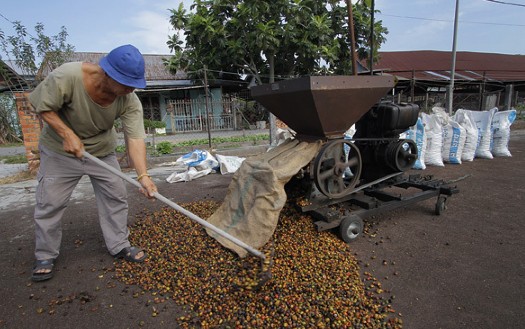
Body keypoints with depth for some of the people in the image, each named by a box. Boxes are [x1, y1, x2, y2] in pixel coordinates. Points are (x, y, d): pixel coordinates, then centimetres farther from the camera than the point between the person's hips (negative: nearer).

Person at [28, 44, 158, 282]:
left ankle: (119, 246, 17)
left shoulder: (129, 100, -24)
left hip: (102, 151, 3)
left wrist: (143, 175, -41)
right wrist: (67, 134, -31)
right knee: (49, 203, 3)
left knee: (116, 196, 1)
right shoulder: (66, 76, -31)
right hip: (60, 149, -2)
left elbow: (135, 138, -30)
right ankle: (45, 257, 22)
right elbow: (43, 107, -18)